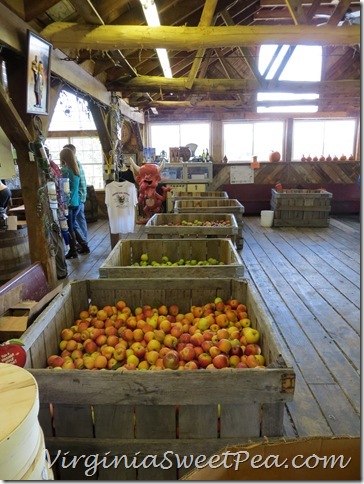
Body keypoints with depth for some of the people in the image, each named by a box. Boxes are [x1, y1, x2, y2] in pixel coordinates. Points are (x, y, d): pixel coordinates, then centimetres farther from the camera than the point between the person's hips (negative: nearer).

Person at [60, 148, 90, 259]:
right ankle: (84, 246, 21)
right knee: (72, 227, 19)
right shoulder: (76, 170, 9)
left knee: (69, 228, 3)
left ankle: (73, 252, 11)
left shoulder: (64, 170, -14)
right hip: (75, 202, 7)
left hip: (67, 203, -7)